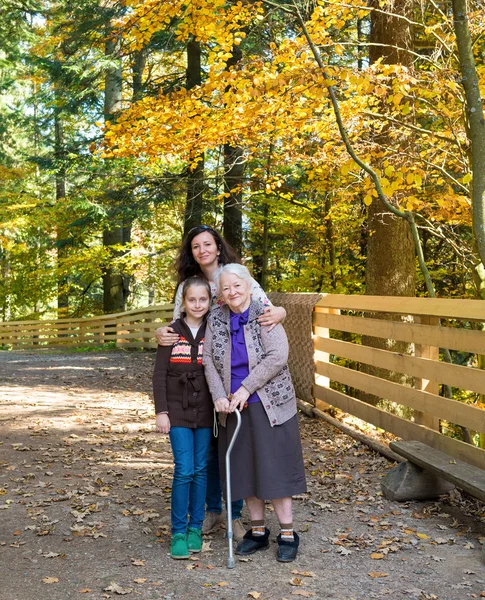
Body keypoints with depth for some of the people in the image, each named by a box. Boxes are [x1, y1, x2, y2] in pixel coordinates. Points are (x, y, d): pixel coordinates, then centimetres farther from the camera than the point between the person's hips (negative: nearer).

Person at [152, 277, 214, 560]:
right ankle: (179, 532, 5)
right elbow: (160, 374, -1)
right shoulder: (172, 332, -2)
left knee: (201, 469, 8)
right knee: (184, 470, -6)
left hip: (205, 411, 2)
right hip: (178, 410, -2)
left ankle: (196, 528, 20)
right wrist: (162, 411, -6)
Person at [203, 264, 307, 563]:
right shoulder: (216, 319, 3)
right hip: (235, 406, 5)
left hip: (270, 403, -5)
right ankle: (258, 531, 25)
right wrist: (219, 395, -9)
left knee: (275, 467, -1)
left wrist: (246, 389, -17)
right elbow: (209, 360, 3)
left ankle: (288, 534, 10)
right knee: (245, 469, 11)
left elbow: (278, 356, -19)